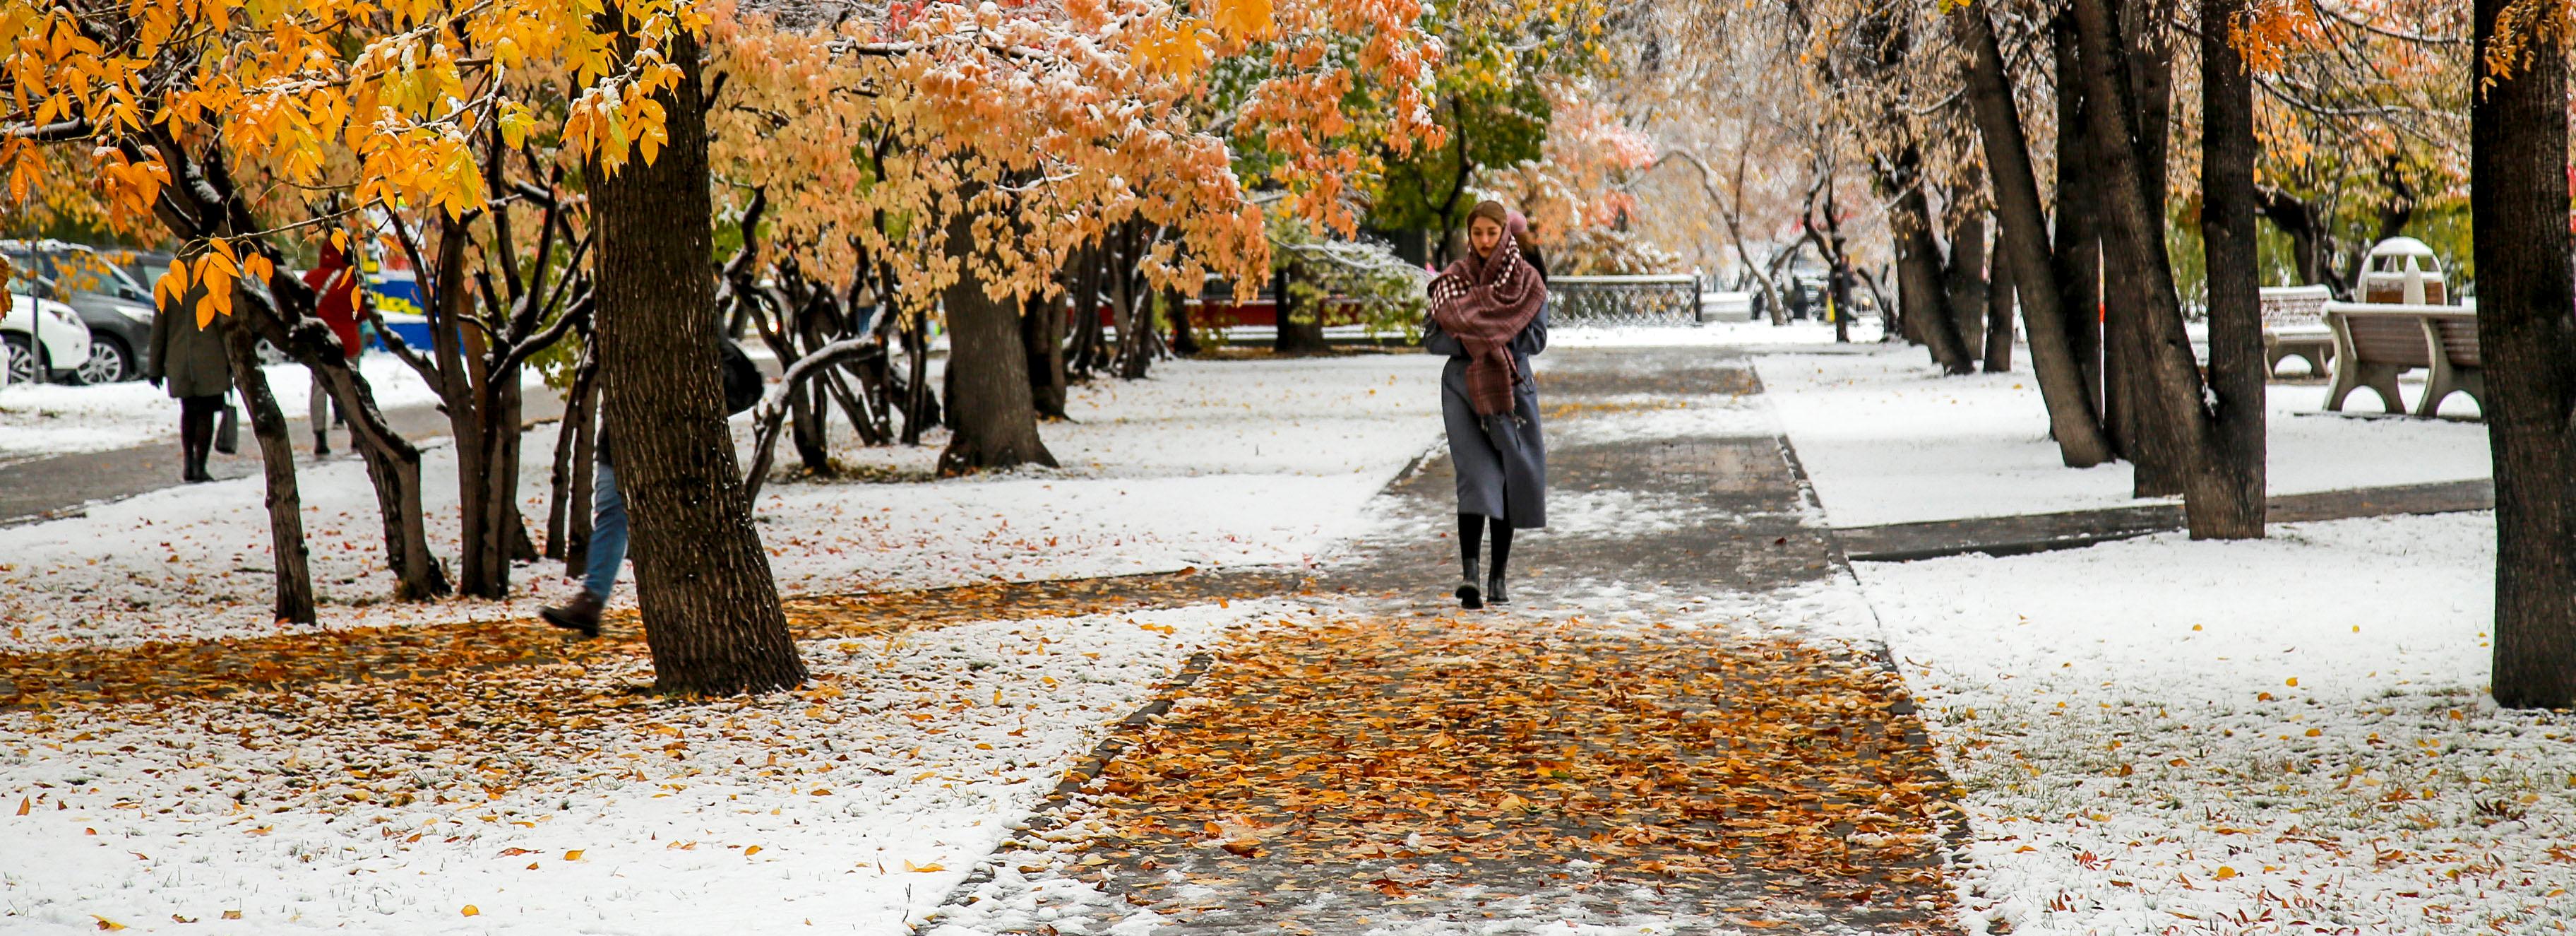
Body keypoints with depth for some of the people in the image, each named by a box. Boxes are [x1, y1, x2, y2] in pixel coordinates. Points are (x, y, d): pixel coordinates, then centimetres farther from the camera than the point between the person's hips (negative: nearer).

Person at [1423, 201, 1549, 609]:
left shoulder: (1528, 281, 3)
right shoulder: (1453, 280, 3)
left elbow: (1536, 339, -5)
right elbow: (1433, 338, -1)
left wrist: (1486, 335, -14)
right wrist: (1474, 341, -17)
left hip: (1512, 388, 1)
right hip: (1464, 388, -1)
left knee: (1508, 483, 0)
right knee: (1476, 477, -10)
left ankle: (1499, 576, 5)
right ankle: (1469, 573, -18)